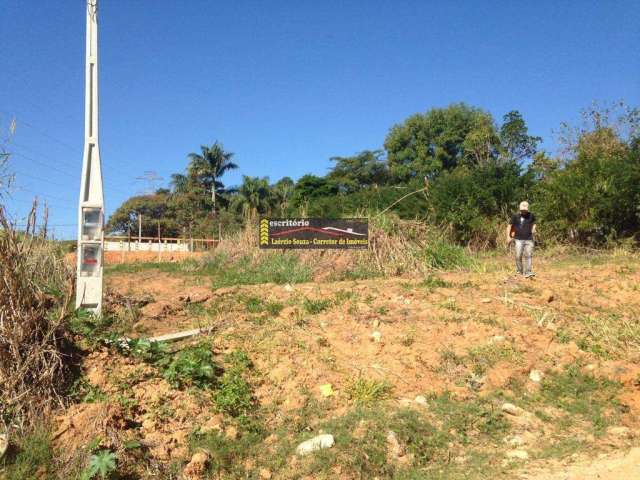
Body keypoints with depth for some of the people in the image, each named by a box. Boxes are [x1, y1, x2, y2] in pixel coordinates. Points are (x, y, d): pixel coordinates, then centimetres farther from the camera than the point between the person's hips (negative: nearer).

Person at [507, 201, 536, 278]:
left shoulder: (531, 216, 7)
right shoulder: (515, 217, 1)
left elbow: (534, 223, 28)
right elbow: (509, 226, 6)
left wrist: (533, 229, 10)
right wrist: (508, 237, -2)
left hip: (529, 240, 1)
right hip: (519, 240, -1)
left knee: (529, 255, -8)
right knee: (518, 256, -4)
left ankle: (527, 272, -10)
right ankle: (519, 271, 14)